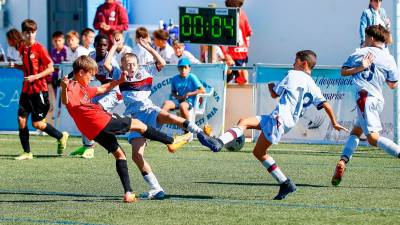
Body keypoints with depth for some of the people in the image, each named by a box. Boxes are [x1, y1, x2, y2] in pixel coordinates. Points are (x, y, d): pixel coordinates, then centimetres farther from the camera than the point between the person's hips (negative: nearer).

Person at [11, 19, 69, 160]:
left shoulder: (39, 49, -11)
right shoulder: (22, 48, 8)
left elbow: (50, 69, -11)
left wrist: (35, 77, -21)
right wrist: (16, 66, 3)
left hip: (39, 90, -6)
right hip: (26, 90, 6)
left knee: (37, 123, -4)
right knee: (21, 119, -3)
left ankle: (61, 137, 20)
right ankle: (27, 153, 5)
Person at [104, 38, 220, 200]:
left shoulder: (144, 71, 17)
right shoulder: (120, 76, 17)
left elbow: (161, 63, 8)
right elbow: (107, 64, 5)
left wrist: (148, 47, 6)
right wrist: (114, 47, 11)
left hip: (148, 110, -1)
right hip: (135, 118, 1)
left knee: (168, 117, -39)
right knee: (136, 154, -15)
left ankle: (201, 134, -40)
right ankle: (155, 188, -10)